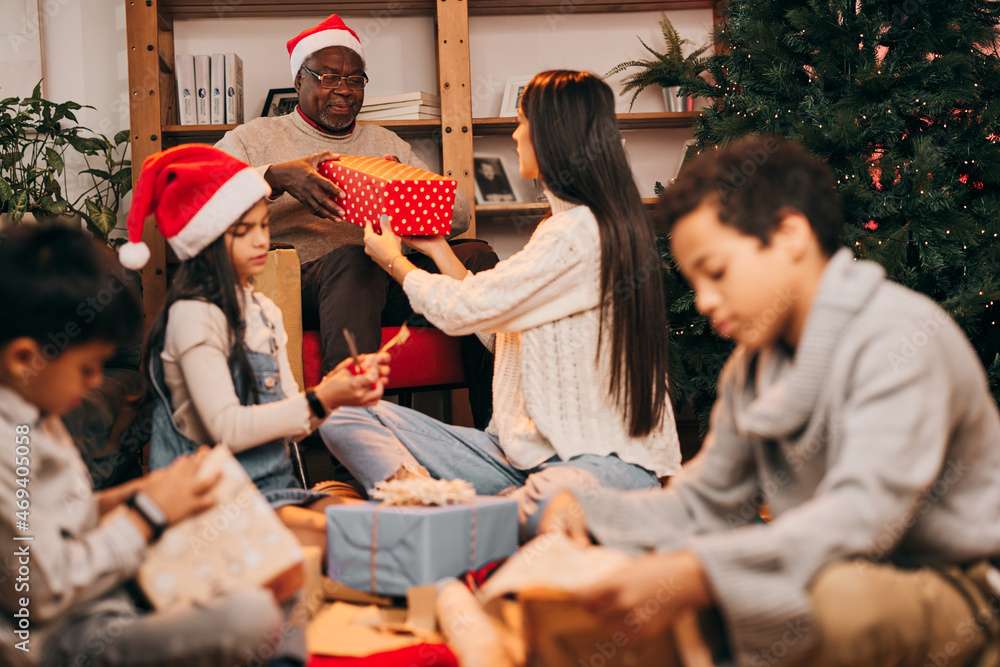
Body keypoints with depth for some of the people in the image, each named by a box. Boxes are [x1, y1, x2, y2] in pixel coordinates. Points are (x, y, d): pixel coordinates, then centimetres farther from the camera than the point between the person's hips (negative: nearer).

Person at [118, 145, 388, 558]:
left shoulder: (263, 311, 16)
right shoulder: (193, 316, -11)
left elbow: (289, 421, 12)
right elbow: (227, 429, -18)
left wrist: (333, 387, -8)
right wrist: (320, 402, -20)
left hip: (275, 487, 8)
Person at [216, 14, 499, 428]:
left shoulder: (385, 143, 28)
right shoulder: (256, 138, 18)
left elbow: (458, 215, 19)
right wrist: (277, 177, -18)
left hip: (392, 286, 4)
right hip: (303, 284, -4)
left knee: (477, 257, -23)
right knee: (353, 259, -38)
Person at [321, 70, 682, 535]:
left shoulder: (582, 232, -14)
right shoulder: (567, 225, 16)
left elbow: (462, 310, -10)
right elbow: (498, 328, 21)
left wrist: (394, 260, 10)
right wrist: (436, 247, 30)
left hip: (602, 458, -9)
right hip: (524, 451, 9)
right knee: (343, 414, -8)